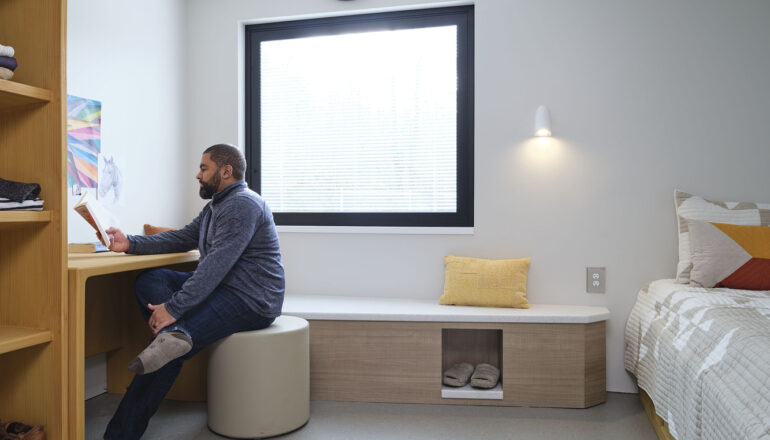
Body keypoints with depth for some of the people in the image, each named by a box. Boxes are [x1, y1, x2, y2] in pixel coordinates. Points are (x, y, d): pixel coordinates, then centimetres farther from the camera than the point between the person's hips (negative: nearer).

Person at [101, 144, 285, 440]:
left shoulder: (242, 205, -15)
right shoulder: (217, 206, 20)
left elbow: (216, 265, -24)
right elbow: (183, 238, 20)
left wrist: (174, 307, -25)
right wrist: (130, 244, 11)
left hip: (250, 302, -10)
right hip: (225, 290, 10)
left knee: (169, 356, -17)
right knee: (149, 280, 0)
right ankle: (173, 334, -26)